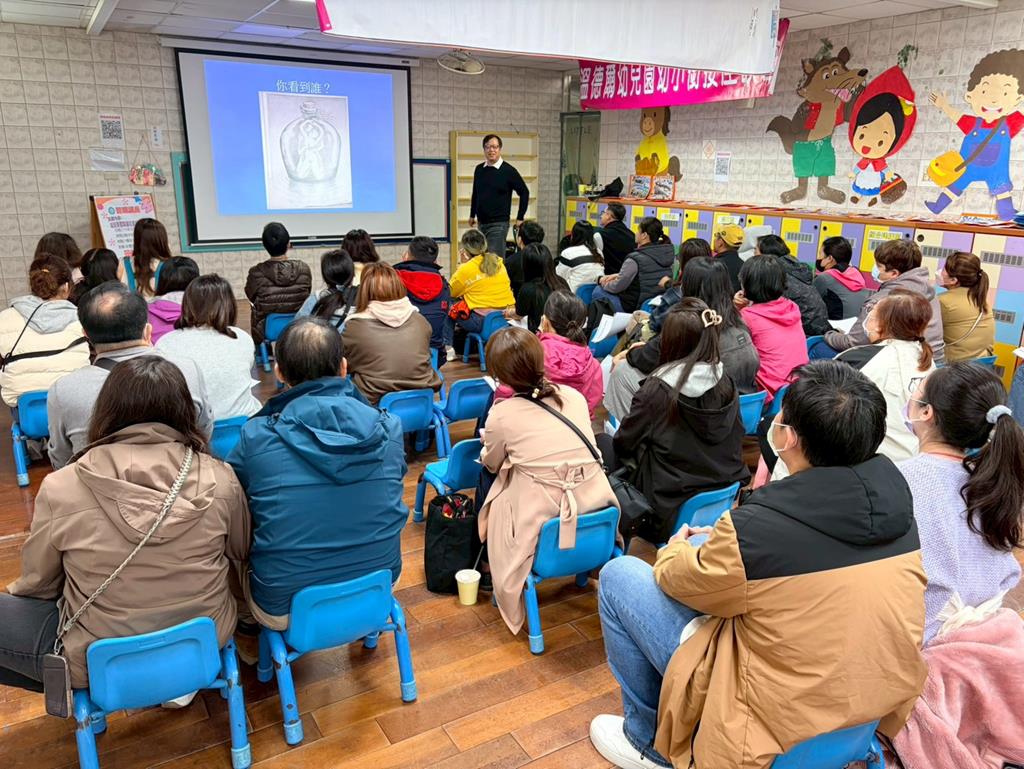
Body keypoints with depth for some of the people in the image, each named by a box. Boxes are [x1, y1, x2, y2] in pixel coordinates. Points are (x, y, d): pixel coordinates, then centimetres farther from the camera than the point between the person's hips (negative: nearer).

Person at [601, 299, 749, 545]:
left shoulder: (657, 388, -17)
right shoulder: (726, 383, -3)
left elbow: (624, 443, -4)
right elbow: (736, 442, 8)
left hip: (672, 514, -5)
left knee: (603, 442, 12)